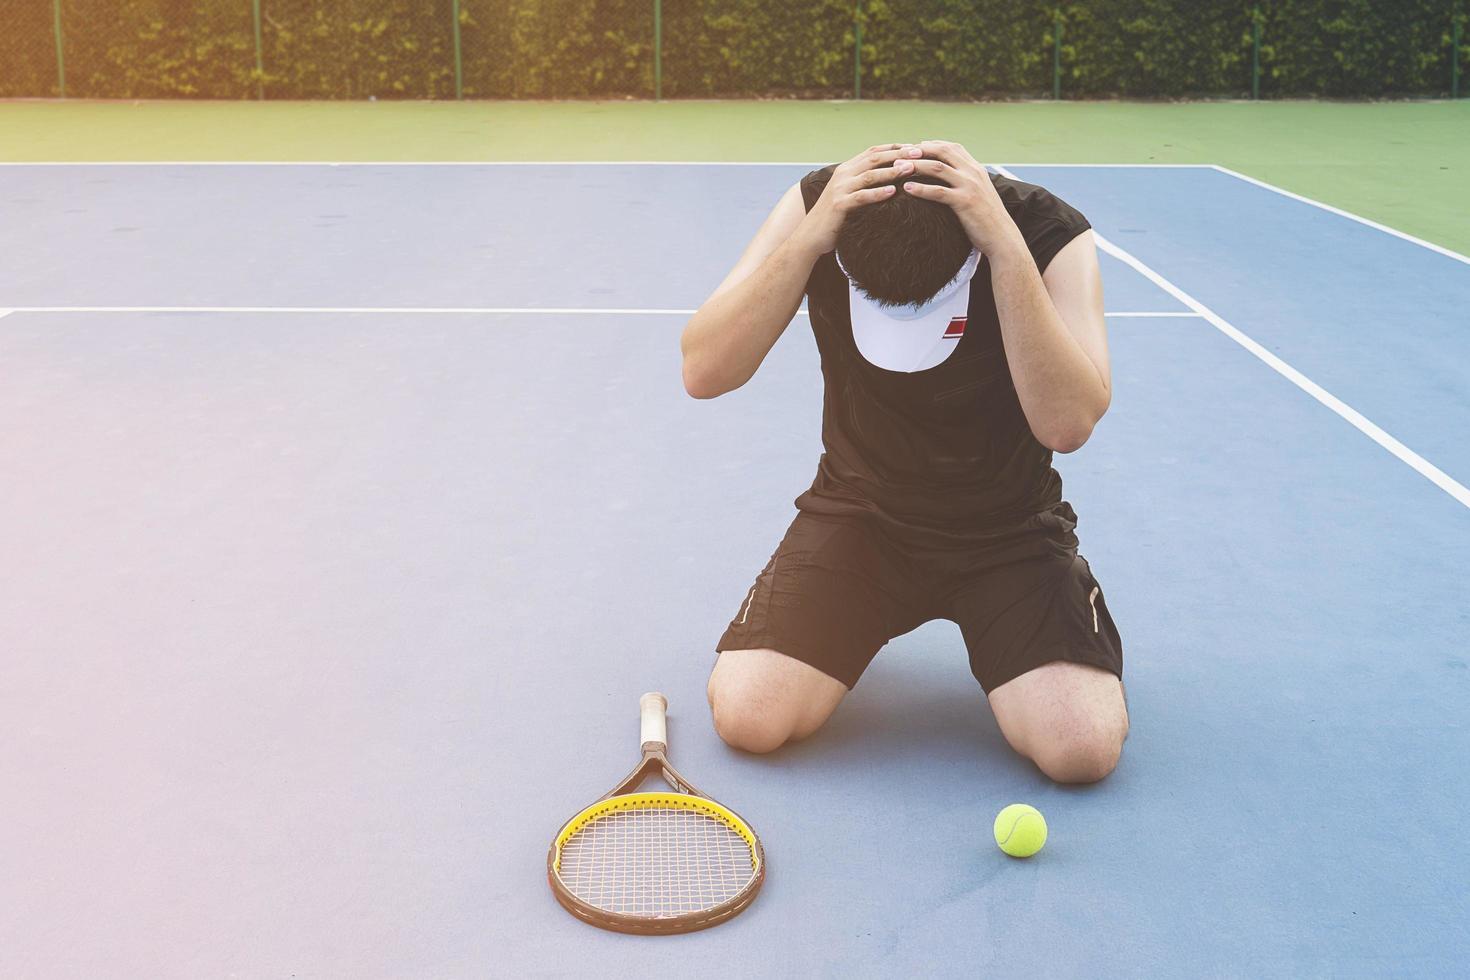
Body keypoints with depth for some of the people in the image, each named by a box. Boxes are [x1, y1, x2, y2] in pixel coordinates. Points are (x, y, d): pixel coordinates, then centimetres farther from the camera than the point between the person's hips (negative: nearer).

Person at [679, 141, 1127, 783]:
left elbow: (1067, 423, -33)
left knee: (1084, 747, -22)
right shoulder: (818, 206, -16)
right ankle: (852, 629, 16)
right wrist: (806, 240, -34)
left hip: (1009, 525, -1)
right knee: (748, 717, -18)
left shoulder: (1049, 231, -20)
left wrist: (1007, 245, -39)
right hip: (859, 508, 1)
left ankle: (991, 640, 13)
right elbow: (703, 374, -23)